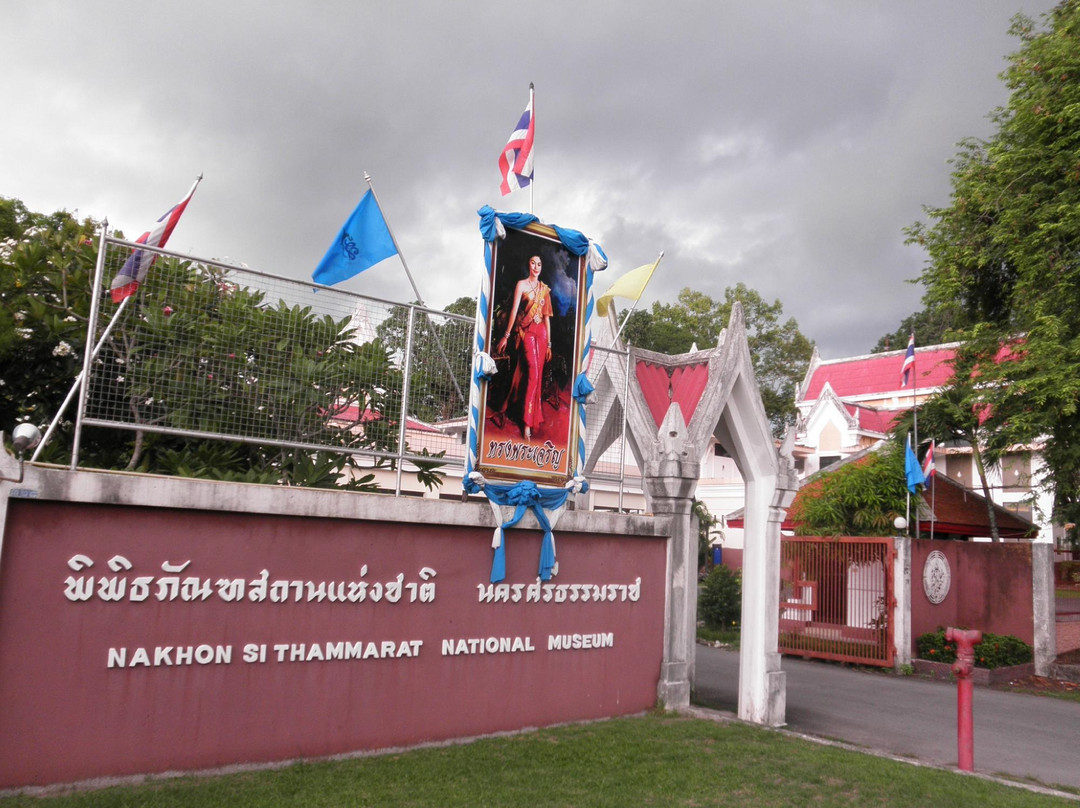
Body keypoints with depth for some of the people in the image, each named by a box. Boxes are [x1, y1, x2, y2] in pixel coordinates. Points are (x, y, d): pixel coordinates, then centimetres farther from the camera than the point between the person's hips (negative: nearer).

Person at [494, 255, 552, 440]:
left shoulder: (545, 289, 14)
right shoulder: (521, 284, 1)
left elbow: (547, 316, 15)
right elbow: (514, 309, -7)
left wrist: (549, 342, 12)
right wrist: (506, 335, -13)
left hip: (541, 332, 5)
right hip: (527, 331, -5)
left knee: (538, 375, 4)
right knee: (533, 373, -16)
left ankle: (534, 419, 13)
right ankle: (526, 423, -16)